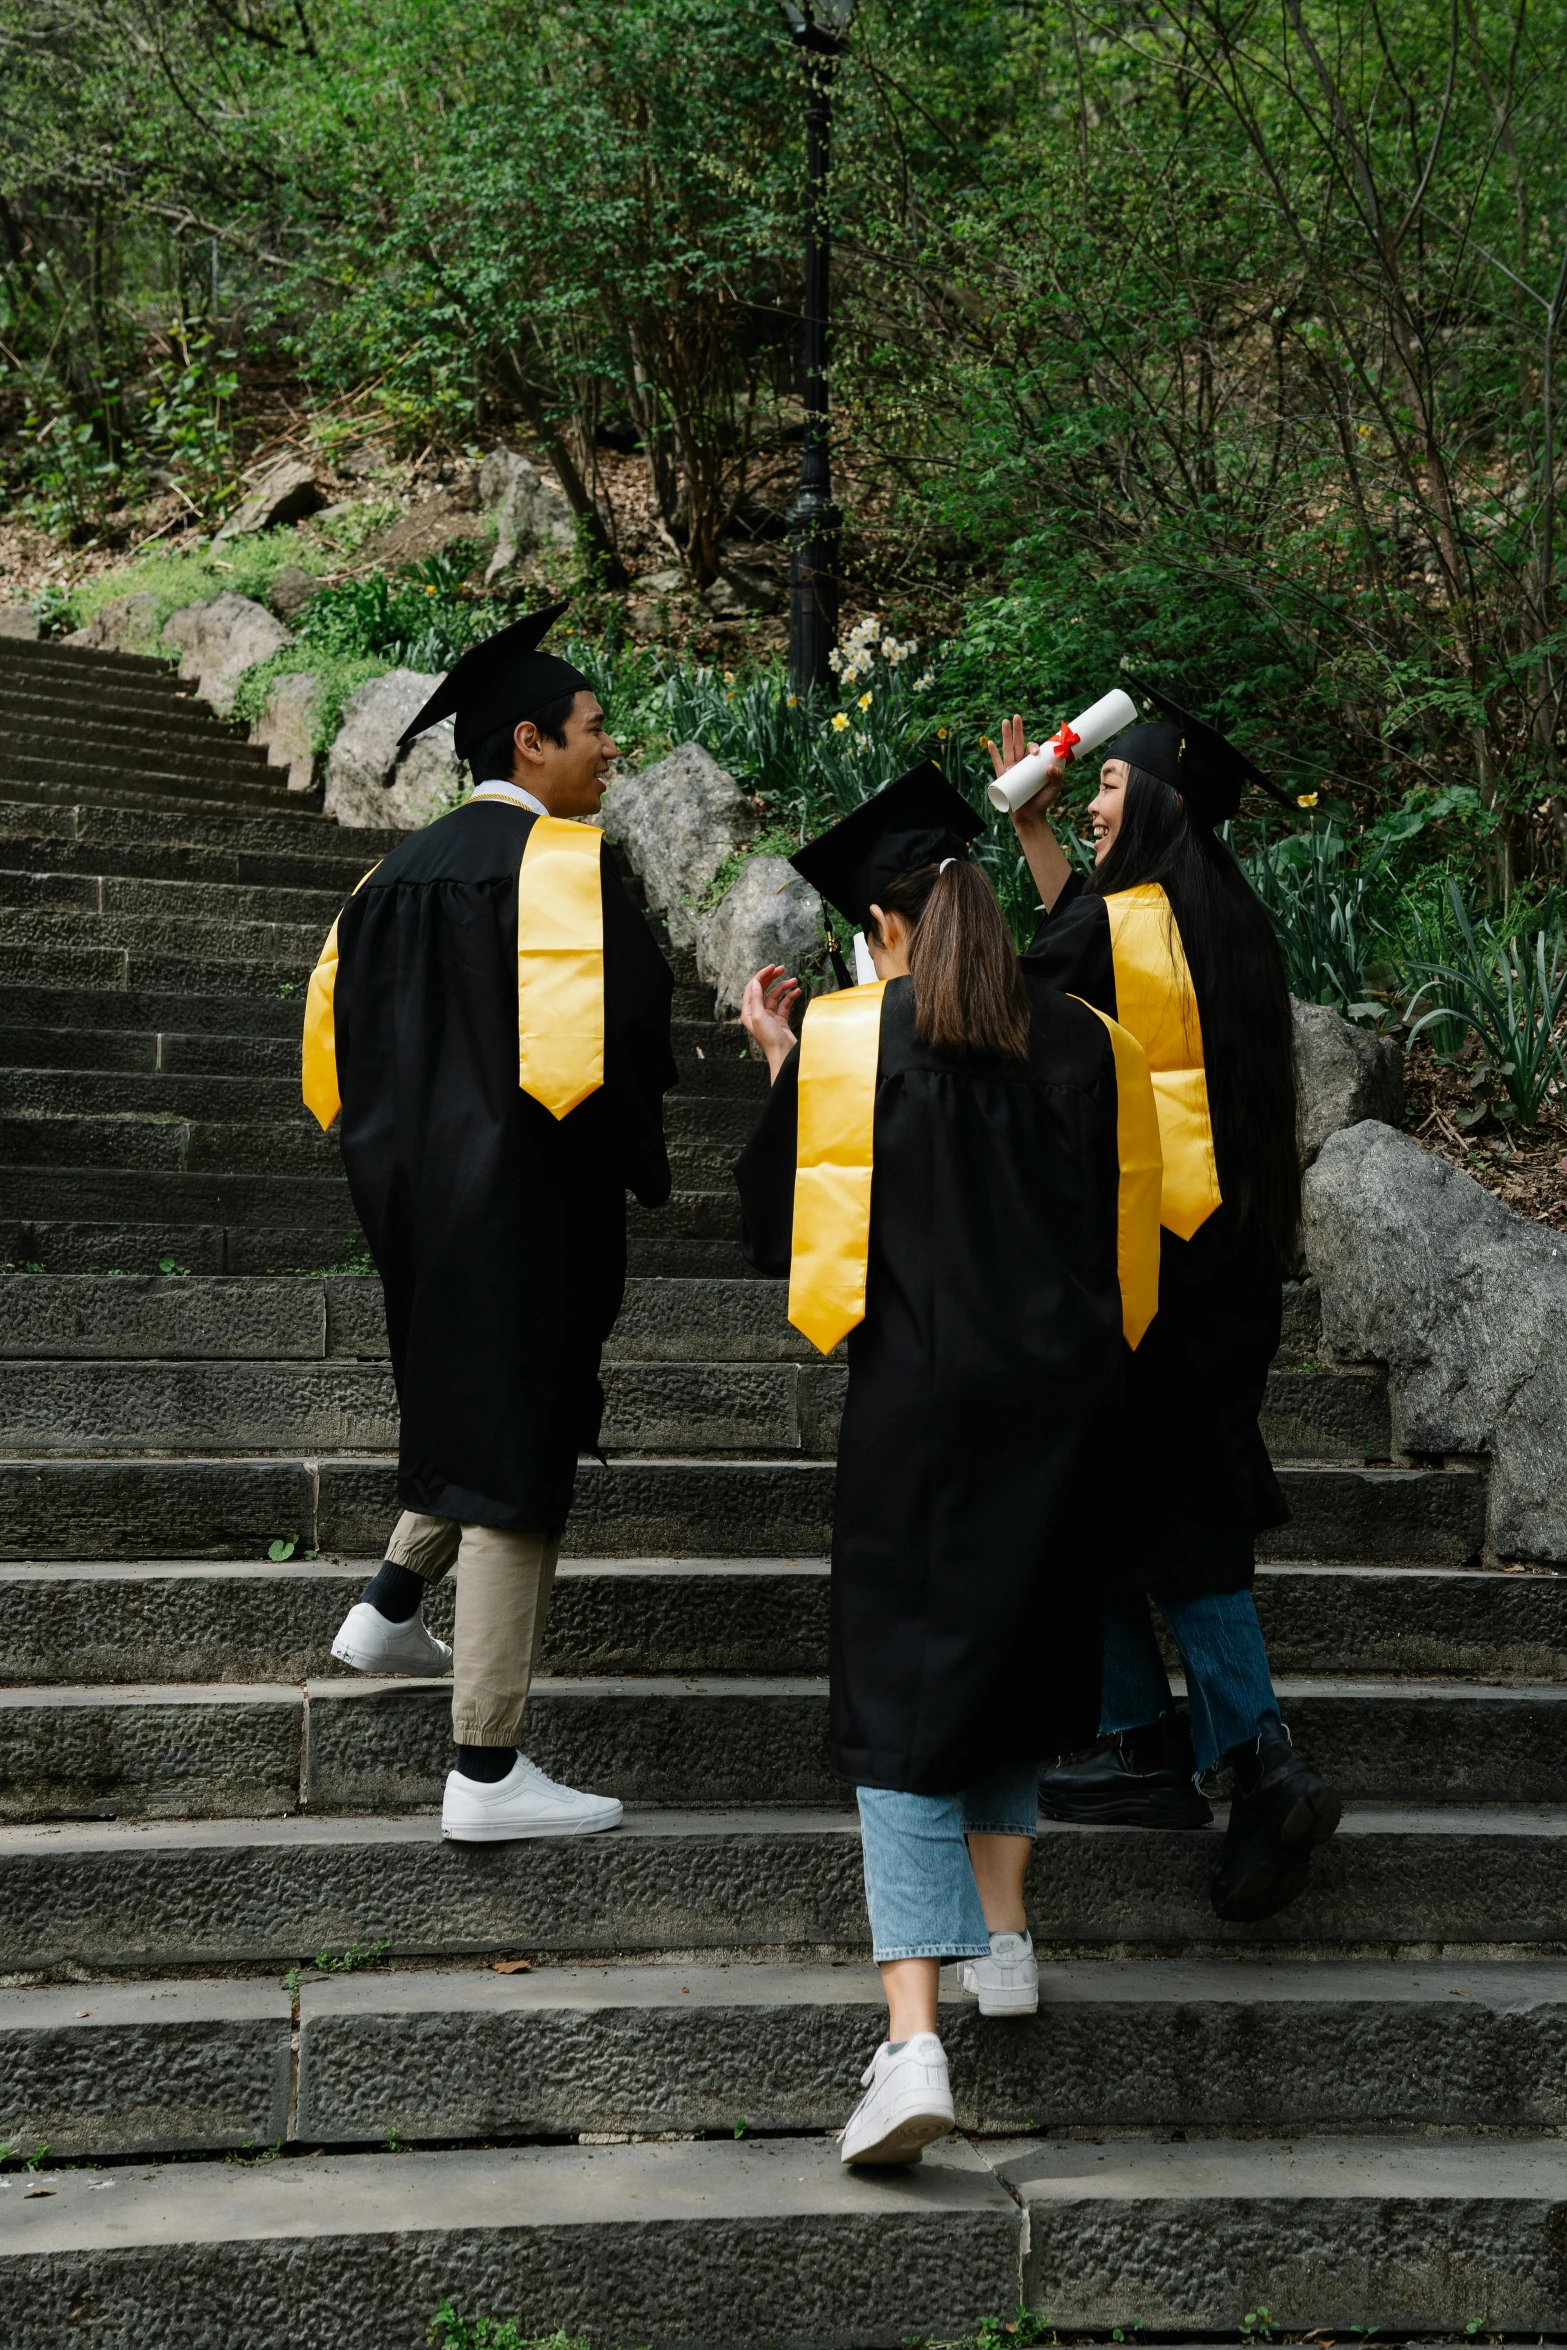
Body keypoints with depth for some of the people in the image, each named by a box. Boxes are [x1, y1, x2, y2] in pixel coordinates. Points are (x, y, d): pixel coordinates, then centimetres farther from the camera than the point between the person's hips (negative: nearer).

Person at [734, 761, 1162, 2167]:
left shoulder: (841, 1041, -5)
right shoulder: (1083, 1045, 4)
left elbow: (776, 1219, 4)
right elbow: (1130, 1232, 10)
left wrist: (779, 1065, 15)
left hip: (916, 1397, -3)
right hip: (1059, 1399, 4)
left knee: (904, 1695, -3)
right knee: (1017, 1653, 25)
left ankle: (913, 2041, -14)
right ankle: (1002, 1935, 30)